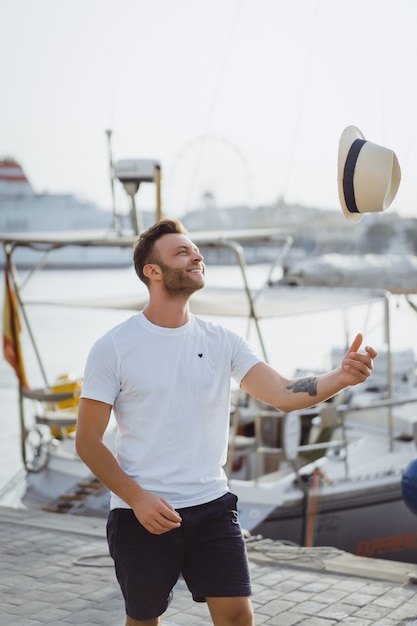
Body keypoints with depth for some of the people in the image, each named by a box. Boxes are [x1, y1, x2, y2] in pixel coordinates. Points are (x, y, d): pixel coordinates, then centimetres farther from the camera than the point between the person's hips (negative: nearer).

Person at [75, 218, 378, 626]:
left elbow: (284, 395, -9)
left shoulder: (221, 341, 2)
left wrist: (342, 377, -28)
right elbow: (87, 440, -6)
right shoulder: (113, 347, -7)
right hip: (143, 515, -2)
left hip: (211, 507, 2)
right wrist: (137, 498, -17)